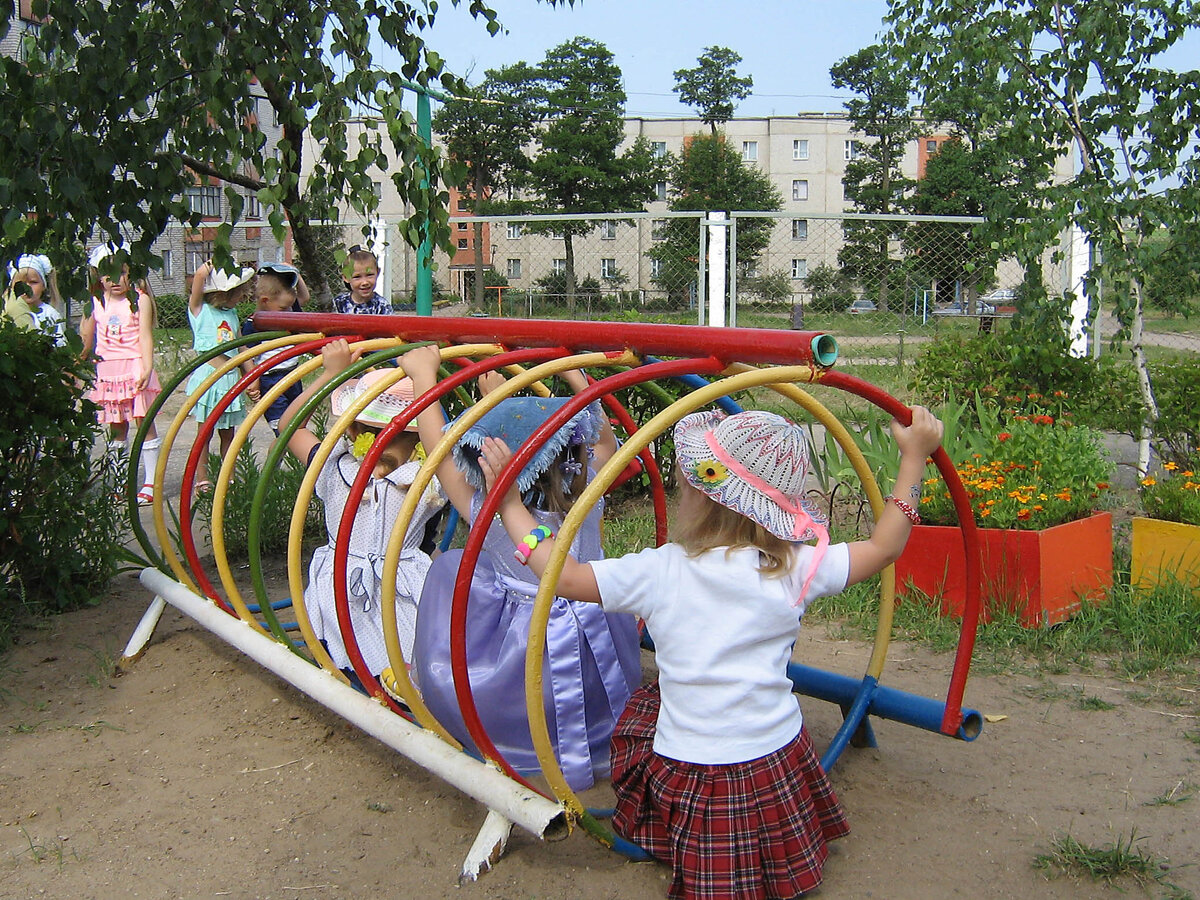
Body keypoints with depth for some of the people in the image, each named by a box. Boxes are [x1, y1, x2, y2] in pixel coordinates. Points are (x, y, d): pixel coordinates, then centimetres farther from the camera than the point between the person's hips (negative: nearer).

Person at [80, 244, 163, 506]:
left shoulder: (139, 299, -1)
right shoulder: (96, 302, 10)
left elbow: (145, 337, -9)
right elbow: (86, 340, 17)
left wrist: (147, 369, -17)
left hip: (134, 366, -4)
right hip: (107, 369, 4)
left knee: (143, 421, -6)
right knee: (116, 427, 8)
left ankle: (150, 483, -3)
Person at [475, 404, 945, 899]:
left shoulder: (657, 572, -14)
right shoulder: (795, 570, -9)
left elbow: (565, 576, -12)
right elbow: (883, 548, 3)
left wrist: (509, 502, -2)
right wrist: (914, 458, 9)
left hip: (687, 779, -3)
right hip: (781, 773, 3)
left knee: (643, 705, 24)